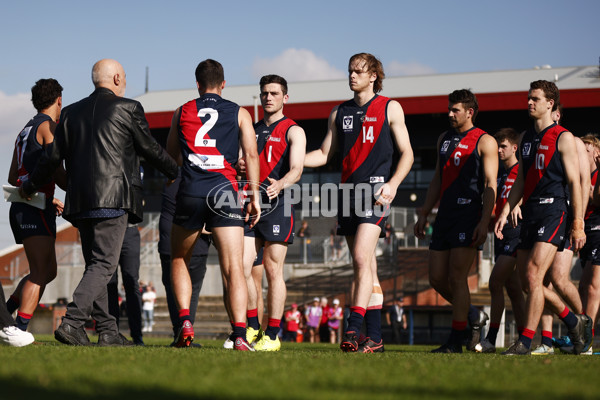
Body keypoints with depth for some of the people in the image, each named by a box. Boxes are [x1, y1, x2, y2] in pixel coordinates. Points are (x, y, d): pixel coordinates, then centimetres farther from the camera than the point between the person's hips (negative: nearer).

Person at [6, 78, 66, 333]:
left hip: (21, 206, 9)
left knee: (49, 271, 14)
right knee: (40, 272, -15)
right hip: (36, 210, -9)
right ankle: (19, 329, -25)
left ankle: (5, 316, 8)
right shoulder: (49, 127, -5)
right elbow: (56, 171, -14)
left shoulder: (25, 131, 22)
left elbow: (13, 179, 26)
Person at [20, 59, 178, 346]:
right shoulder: (128, 108, 0)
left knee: (95, 265, 12)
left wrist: (30, 186, 29)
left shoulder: (71, 112, 14)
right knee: (104, 265, -7)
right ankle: (72, 322, -20)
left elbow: (53, 156, 14)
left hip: (79, 201, 6)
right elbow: (149, 149, 6)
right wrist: (176, 173, 23)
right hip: (113, 198, -6)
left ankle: (108, 331, 10)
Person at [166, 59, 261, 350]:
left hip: (190, 192, 1)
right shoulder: (239, 113, 10)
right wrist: (254, 195, 5)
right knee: (233, 266, -5)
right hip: (224, 192, -1)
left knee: (179, 260, 19)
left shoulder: (182, 112, 14)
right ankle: (240, 335, -18)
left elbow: (171, 154, 22)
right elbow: (251, 154, 2)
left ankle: (184, 324, 6)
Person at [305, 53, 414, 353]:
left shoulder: (390, 108, 5)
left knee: (362, 259, -19)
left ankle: (352, 330, -24)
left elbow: (406, 153, 3)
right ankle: (375, 337, 7)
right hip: (348, 192, 5)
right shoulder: (339, 113, 17)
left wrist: (392, 184, -12)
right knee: (365, 266, 6)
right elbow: (325, 154, 20)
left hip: (375, 190, -5)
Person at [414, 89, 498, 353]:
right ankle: (473, 316, 26)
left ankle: (455, 342, -4)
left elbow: (490, 185, -9)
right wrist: (424, 213, 17)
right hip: (444, 216, 7)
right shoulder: (444, 139, 18)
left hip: (468, 216, -7)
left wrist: (484, 222, -17)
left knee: (456, 278, -9)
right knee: (437, 278, 5)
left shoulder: (484, 141, -4)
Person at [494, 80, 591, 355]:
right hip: (529, 214, 8)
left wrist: (578, 225, -10)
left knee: (533, 275, -16)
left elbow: (574, 182, -6)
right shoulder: (526, 138, 17)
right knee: (527, 282, 5)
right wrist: (505, 213, 12)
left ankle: (525, 342, -13)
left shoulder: (563, 138, -3)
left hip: (553, 211, -8)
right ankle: (575, 323, 22)